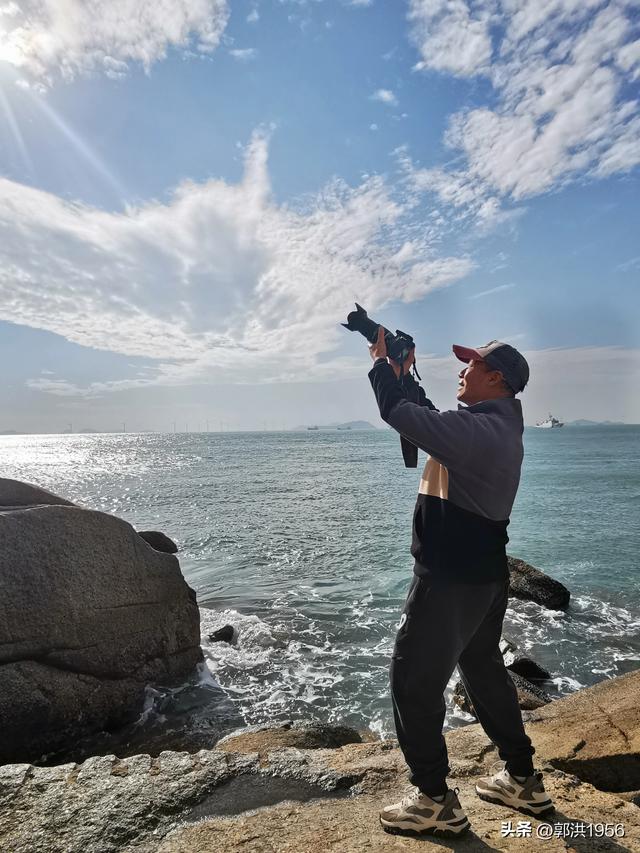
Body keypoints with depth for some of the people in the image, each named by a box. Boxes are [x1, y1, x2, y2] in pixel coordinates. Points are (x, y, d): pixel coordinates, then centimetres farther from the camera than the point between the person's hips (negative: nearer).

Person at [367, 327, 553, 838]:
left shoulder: (478, 428, -22)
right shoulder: (498, 425, 10)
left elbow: (400, 415, -27)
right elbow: (430, 421, 18)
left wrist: (381, 363, -10)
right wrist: (404, 372, 10)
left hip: (451, 580, -10)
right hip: (484, 577, 10)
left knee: (414, 683, 4)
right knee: (485, 672, 24)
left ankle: (436, 803, 18)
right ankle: (523, 781, 38)